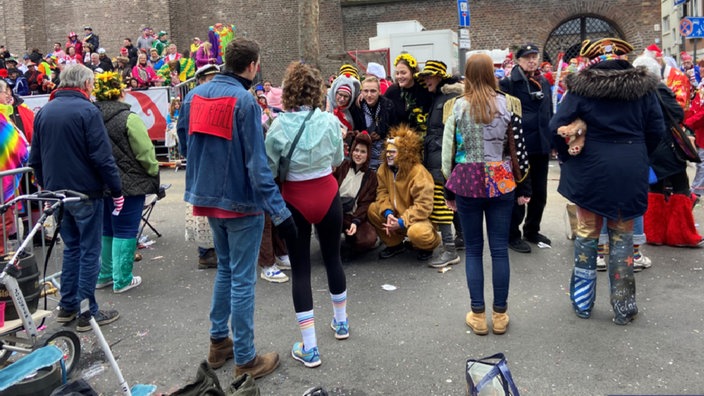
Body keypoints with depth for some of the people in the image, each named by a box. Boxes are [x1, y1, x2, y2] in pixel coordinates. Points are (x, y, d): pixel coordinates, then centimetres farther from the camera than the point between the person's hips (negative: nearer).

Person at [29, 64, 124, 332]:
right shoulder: (87, 111, -13)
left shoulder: (44, 112, 8)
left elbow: (35, 159, 13)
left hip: (57, 192, 7)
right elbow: (102, 157, -18)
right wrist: (116, 191, -11)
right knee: (89, 252, 1)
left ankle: (67, 306, 24)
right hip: (86, 193, -7)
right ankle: (88, 313, 6)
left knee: (71, 247, 18)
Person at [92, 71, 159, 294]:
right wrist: (154, 175, 1)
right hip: (128, 184, -6)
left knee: (105, 229, 18)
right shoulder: (128, 118, -15)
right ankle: (122, 280, 8)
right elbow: (146, 154, -14)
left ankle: (104, 275, 26)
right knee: (125, 231, 3)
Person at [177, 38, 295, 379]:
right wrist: (280, 211, -20)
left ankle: (219, 342, 31)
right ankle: (245, 360, 13)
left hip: (209, 196, 7)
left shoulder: (194, 95, 4)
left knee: (225, 268, 23)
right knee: (242, 279, 2)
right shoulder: (244, 101, -17)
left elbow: (185, 143, 14)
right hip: (242, 200, -7)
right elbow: (257, 163, -22)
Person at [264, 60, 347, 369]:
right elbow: (338, 160, 5)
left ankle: (309, 348, 6)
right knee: (333, 258, 19)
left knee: (300, 268, 4)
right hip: (327, 195, 2)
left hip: (294, 199, -2)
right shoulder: (330, 121, -9)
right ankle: (341, 322, 40)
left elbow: (269, 167, -6)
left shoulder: (278, 126, -13)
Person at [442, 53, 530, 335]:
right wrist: (523, 186, 9)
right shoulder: (508, 103, 0)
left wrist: (450, 189, 9)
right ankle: (500, 314, 16)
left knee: (473, 249, 9)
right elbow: (517, 147, 1)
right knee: (499, 249, 7)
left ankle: (478, 315, 13)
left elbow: (448, 150, 1)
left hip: (467, 182, 0)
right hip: (501, 182, 1)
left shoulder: (457, 106, -1)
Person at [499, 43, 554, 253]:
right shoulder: (509, 82, -8)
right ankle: (513, 235, 14)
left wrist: (552, 139, 15)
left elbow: (549, 113, 19)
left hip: (541, 145, 6)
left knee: (540, 193, 13)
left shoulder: (544, 82, 13)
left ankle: (532, 230, 29)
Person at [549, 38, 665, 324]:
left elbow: (557, 127, -10)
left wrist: (567, 157, 5)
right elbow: (656, 129, 3)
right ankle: (623, 308, 15)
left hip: (589, 171, -1)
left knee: (586, 233, 12)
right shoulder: (642, 86, 1)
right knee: (622, 235, 10)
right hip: (631, 172, 1)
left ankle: (583, 302, 21)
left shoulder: (581, 87, -5)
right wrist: (638, 156, 17)